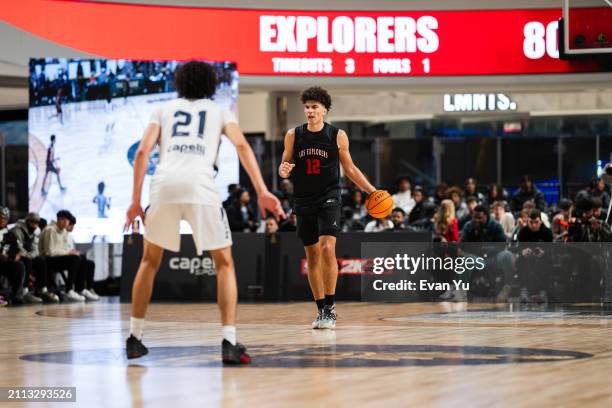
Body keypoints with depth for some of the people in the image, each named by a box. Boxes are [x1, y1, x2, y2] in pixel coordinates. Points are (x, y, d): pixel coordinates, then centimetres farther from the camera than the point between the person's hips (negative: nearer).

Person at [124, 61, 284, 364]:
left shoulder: (165, 109, 25)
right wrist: (262, 192, -2)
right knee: (224, 263, 11)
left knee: (150, 260, 22)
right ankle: (229, 342, -1)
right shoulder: (219, 111, 23)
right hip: (200, 183, -2)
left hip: (165, 183, 2)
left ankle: (134, 338, 22)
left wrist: (135, 200, 10)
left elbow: (143, 151, 11)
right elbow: (241, 145, 5)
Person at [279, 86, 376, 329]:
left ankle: (330, 308, -12)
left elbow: (349, 168, 8)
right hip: (304, 202, 3)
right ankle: (321, 310, 15)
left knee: (327, 249, -19)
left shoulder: (337, 136, -2)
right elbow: (284, 166, 8)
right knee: (312, 256, 6)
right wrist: (283, 171, -16)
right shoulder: (293, 135, 1)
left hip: (329, 199, -3)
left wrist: (372, 191, 1)